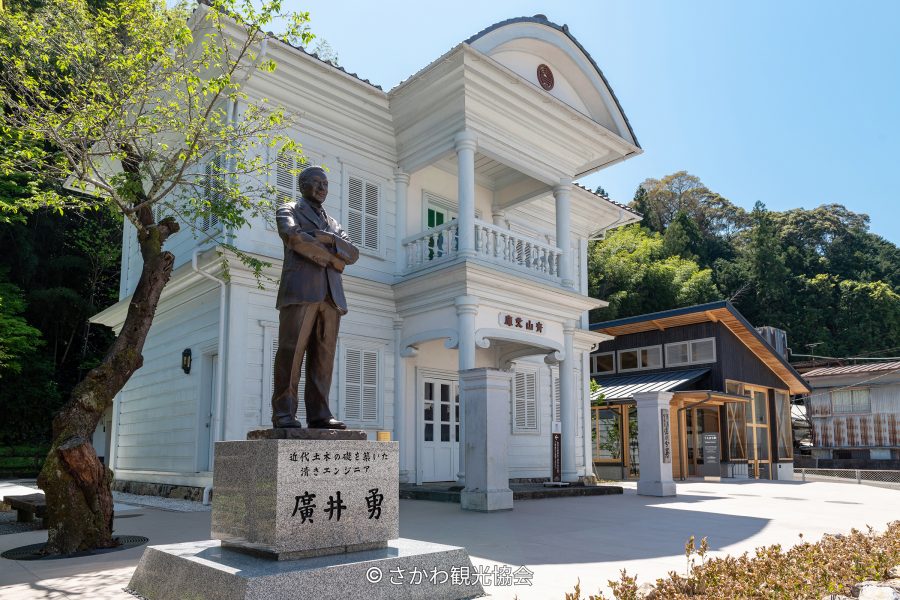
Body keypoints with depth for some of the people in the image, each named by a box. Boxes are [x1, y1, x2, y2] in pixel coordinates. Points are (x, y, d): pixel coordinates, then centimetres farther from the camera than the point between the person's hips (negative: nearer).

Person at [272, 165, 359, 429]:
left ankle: (319, 414, -3)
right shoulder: (288, 210, 16)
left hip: (331, 295, 5)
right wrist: (331, 257, -1)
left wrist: (330, 239, -3)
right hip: (300, 289, -5)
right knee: (291, 350, -11)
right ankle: (283, 414, -11)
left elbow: (353, 253, 15)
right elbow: (294, 237, -7)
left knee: (323, 355, -2)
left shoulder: (333, 223, 31)